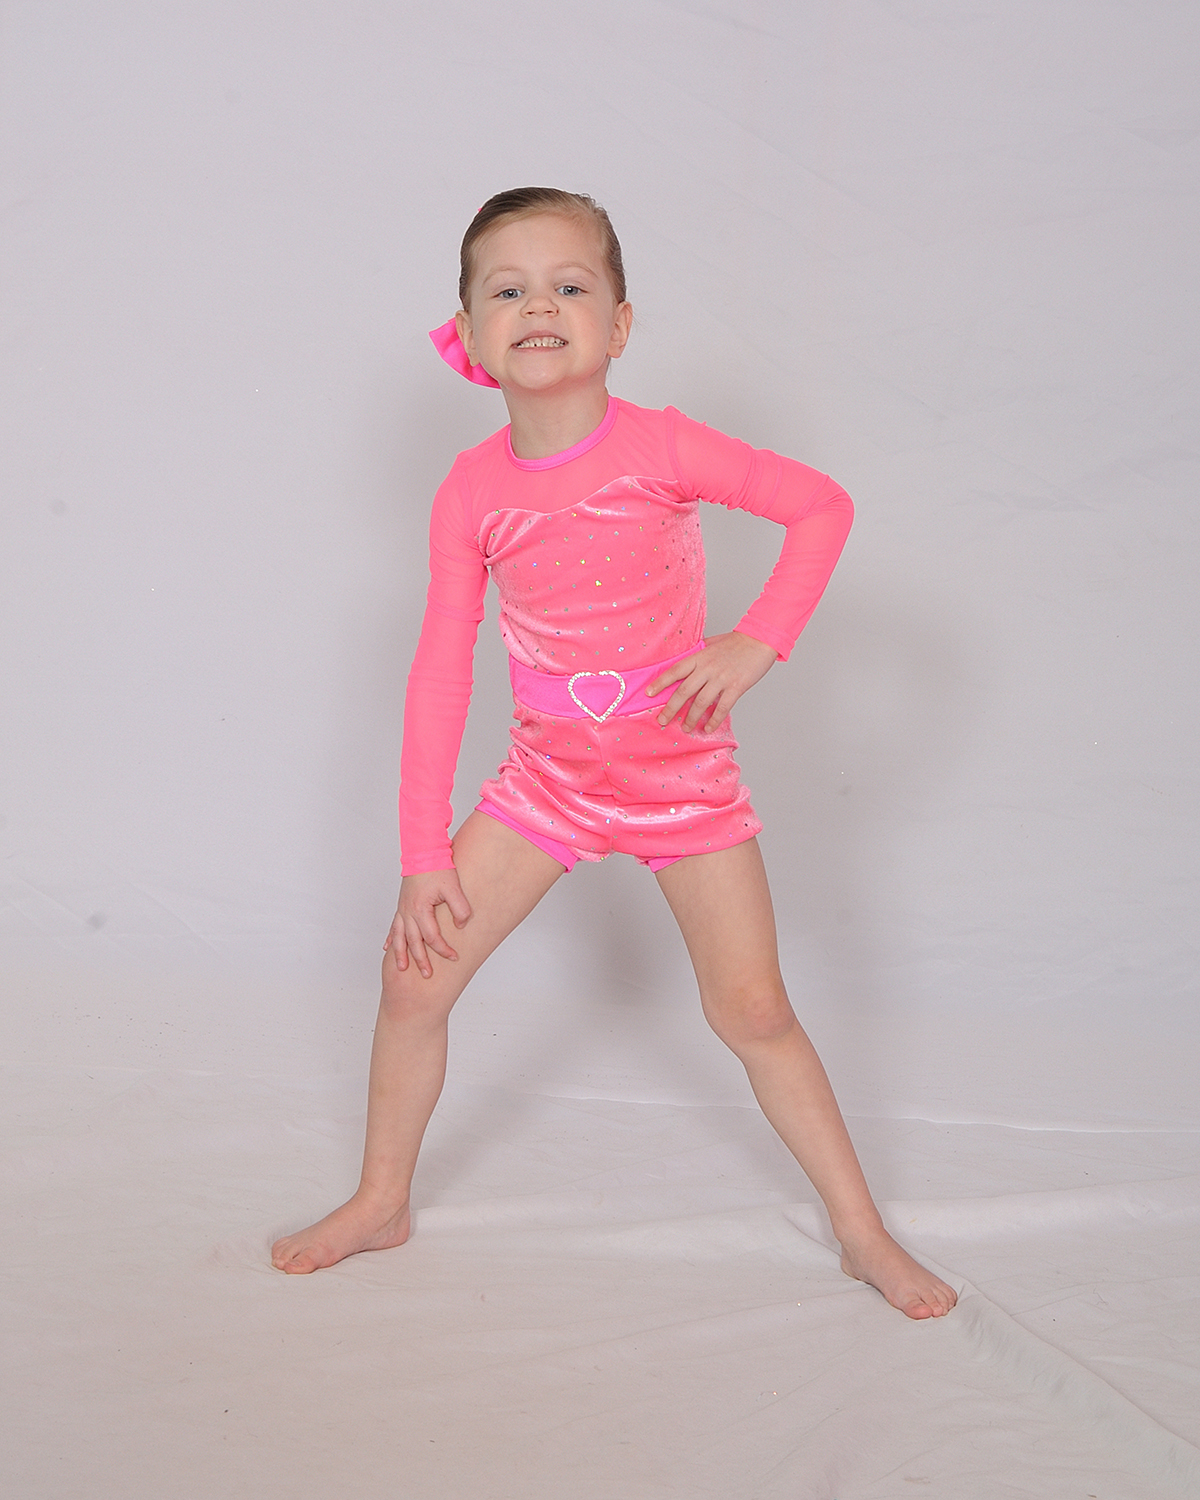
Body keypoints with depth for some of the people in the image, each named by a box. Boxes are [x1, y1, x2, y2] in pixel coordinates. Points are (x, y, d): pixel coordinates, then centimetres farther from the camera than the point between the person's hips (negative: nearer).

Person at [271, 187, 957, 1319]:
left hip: (683, 771, -2)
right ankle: (381, 1202, 21)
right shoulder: (470, 492, -9)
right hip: (549, 774, 3)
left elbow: (822, 505, -7)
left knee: (752, 1006, -1)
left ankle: (862, 1232, 17)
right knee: (415, 972, -1)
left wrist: (755, 643, -18)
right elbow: (440, 672, -5)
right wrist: (423, 854, -5)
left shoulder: (659, 447, -17)